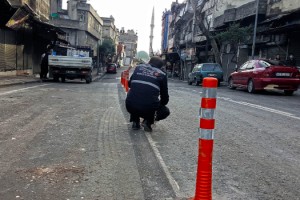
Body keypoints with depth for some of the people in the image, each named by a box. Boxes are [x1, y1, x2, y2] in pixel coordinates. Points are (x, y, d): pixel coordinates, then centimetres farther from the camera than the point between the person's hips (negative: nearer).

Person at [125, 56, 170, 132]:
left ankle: (135, 122, 23)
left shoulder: (138, 67, 13)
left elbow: (129, 84, 26)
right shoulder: (162, 74, 7)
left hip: (130, 107, 3)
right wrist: (160, 104, 35)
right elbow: (165, 97, 15)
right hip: (149, 109, -2)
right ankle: (148, 121, 5)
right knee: (165, 111, 27)